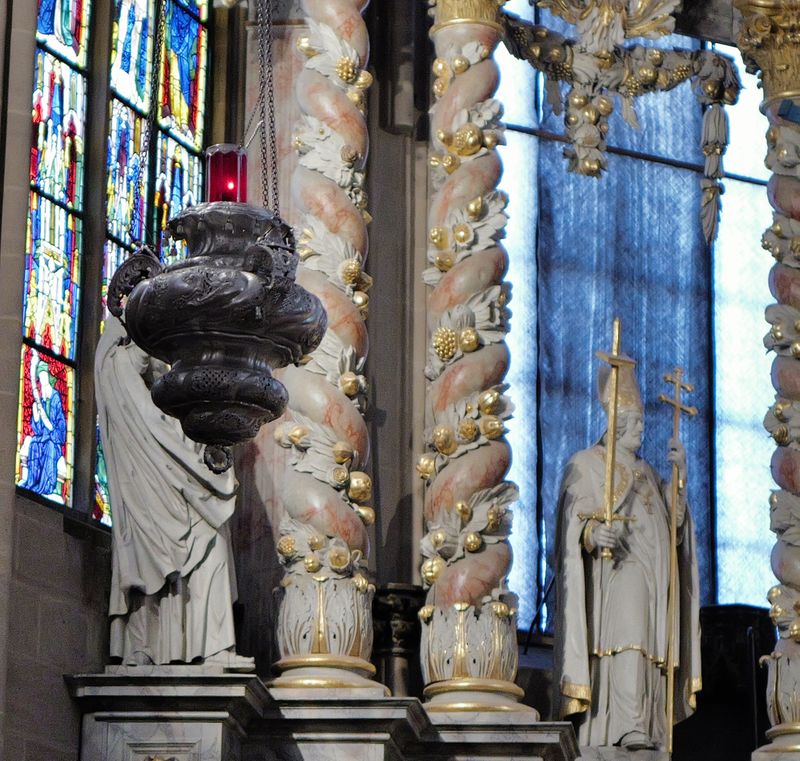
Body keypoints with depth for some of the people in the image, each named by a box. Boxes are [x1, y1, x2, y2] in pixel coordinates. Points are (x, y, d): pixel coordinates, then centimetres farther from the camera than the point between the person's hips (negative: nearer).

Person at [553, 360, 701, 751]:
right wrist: (592, 531, -28)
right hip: (614, 574, -6)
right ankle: (628, 727, -34)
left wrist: (679, 477, 5)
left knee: (647, 648, -3)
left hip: (649, 578, 7)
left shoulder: (645, 471, 26)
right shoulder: (586, 465, 7)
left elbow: (669, 521, 15)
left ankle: (648, 732, -5)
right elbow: (572, 520, -6)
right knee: (625, 642, -23)